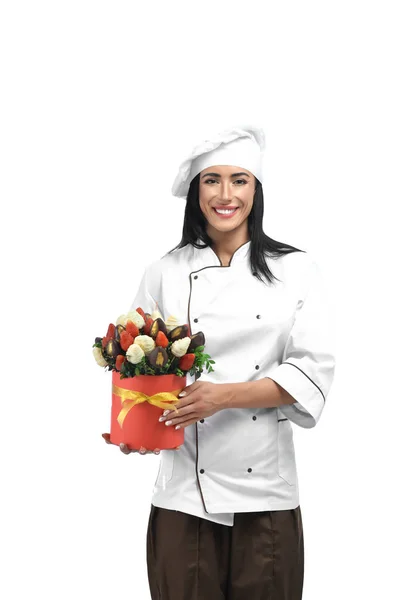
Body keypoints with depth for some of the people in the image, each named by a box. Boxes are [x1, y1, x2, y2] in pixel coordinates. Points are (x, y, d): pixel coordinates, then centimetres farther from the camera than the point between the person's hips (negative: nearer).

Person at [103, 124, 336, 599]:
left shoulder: (295, 270, 2)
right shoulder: (164, 274, 3)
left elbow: (312, 370, -5)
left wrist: (225, 395, -17)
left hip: (266, 488, 0)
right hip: (184, 490, 0)